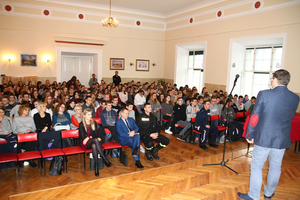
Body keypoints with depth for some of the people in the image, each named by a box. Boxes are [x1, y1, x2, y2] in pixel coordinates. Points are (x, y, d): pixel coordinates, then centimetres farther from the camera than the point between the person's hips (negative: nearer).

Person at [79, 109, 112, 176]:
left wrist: (89, 137, -11)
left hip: (93, 141, 3)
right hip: (85, 143, -3)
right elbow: (82, 137, -5)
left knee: (94, 145, -37)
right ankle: (105, 160, -41)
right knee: (95, 140, -36)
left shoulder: (94, 123, 13)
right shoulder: (81, 124, 1)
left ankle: (96, 165, -42)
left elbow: (96, 134, 10)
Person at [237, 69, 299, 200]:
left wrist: (249, 135, -4)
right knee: (275, 168, 19)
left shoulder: (264, 94, -14)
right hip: (282, 139, 4)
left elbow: (254, 117, -13)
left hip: (263, 137, -4)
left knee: (256, 167, 8)